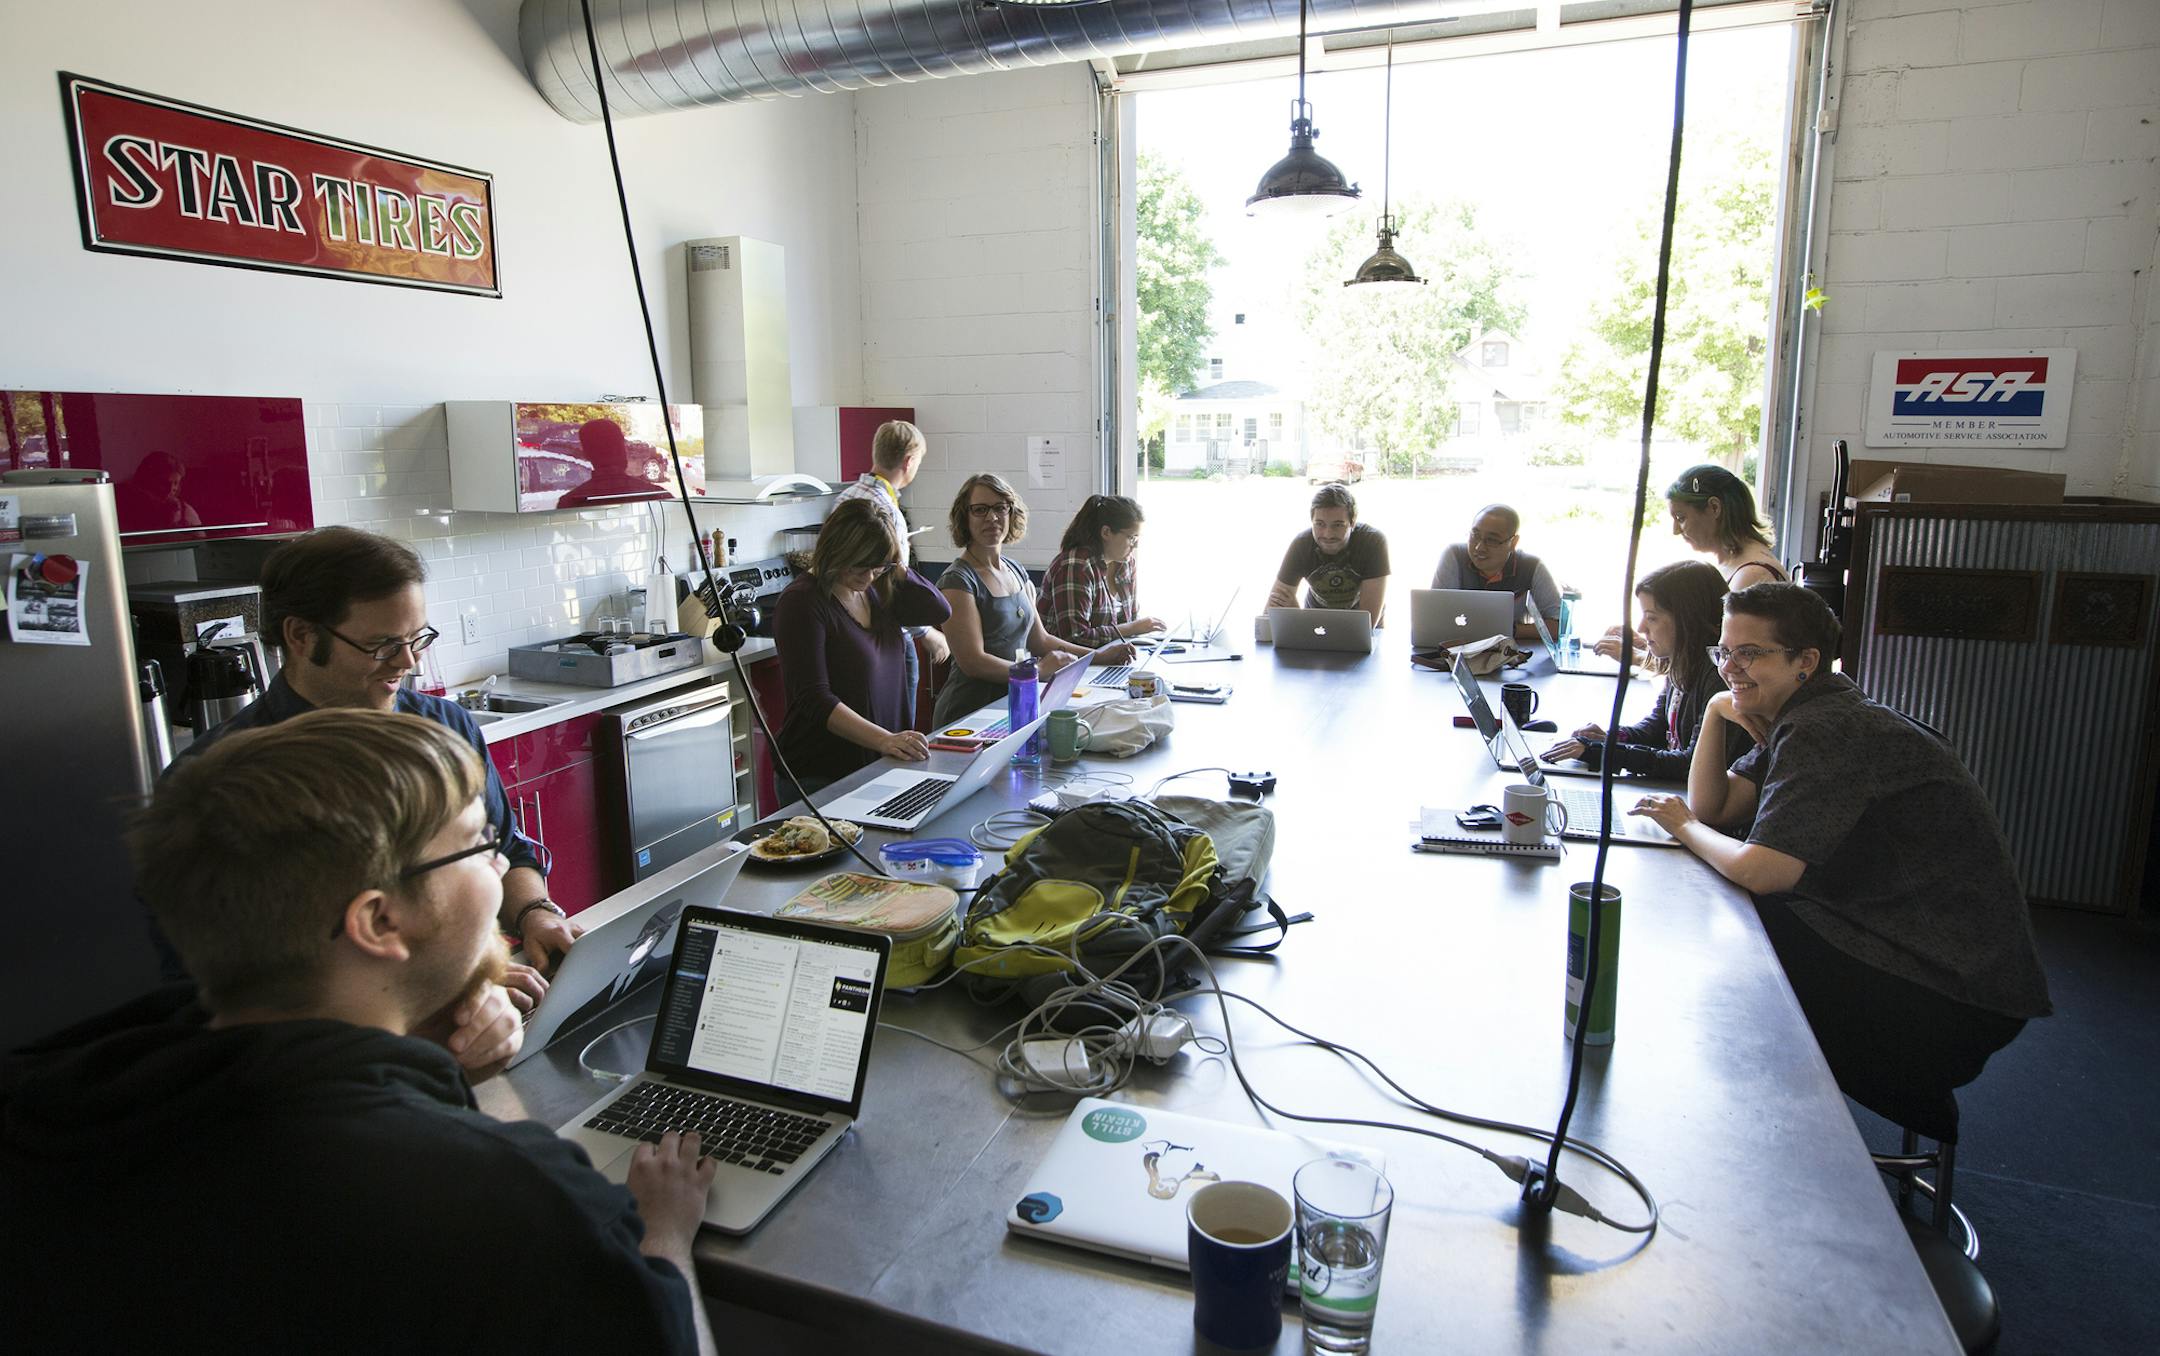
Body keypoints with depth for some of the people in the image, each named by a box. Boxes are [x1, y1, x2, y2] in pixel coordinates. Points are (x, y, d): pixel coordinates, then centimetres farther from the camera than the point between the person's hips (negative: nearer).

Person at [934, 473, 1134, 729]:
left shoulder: (1016, 571, 15)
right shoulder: (957, 580, -10)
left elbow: (1039, 640, 20)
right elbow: (972, 662, -16)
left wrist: (1098, 656, 11)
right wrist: (1038, 671, -22)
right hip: (970, 714, -8)